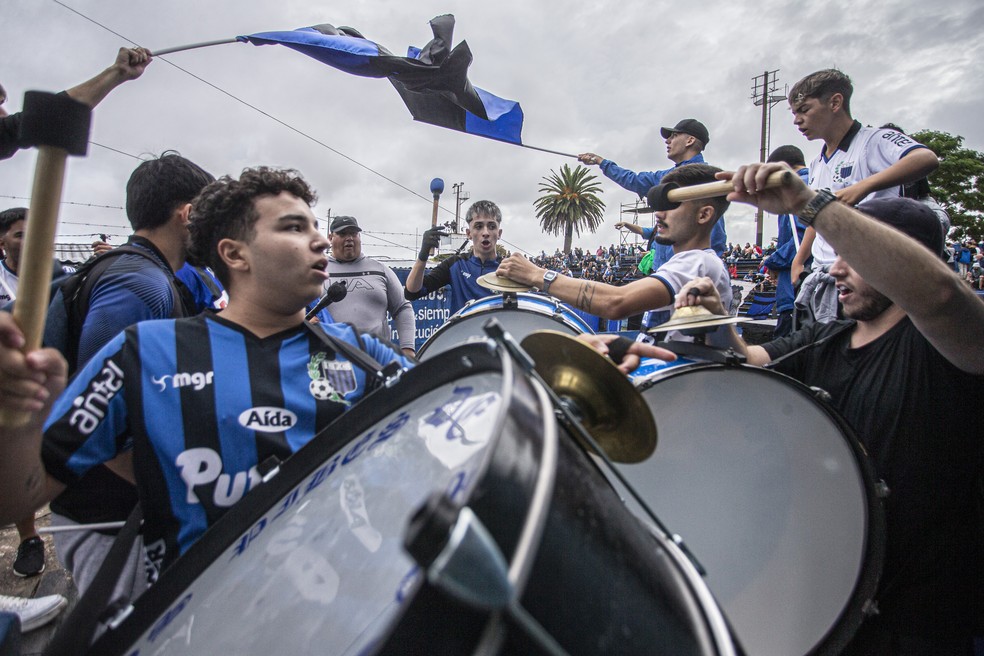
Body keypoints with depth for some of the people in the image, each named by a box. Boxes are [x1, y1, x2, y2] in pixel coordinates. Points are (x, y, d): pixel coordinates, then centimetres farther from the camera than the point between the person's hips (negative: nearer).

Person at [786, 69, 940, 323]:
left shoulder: (873, 141, -6)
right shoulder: (816, 164, 19)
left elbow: (927, 159, -24)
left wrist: (862, 187, -34)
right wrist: (799, 261, 22)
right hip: (819, 277, 8)